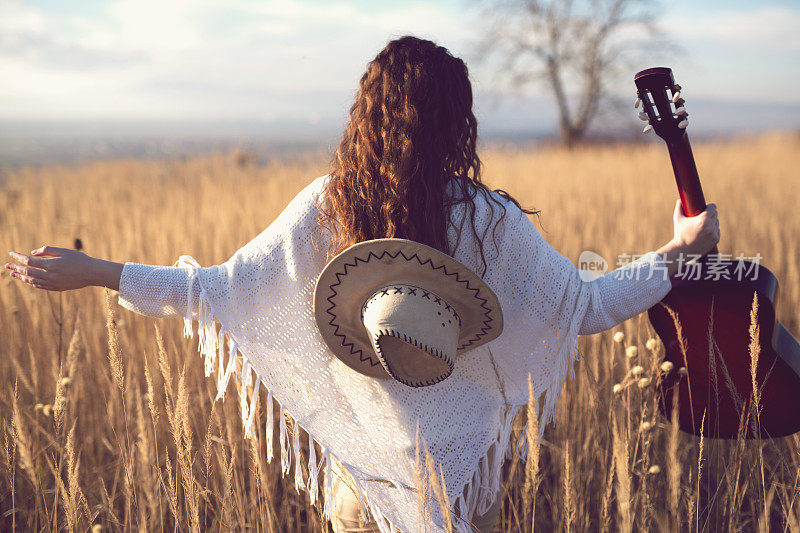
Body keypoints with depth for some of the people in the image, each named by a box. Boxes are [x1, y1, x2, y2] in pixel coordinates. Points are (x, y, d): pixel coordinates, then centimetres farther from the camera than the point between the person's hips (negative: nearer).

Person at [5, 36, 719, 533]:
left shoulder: (326, 206, -13)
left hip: (358, 466, 1)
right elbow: (585, 308, -10)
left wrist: (94, 273, -1)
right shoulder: (490, 221, -17)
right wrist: (680, 251, 4)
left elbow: (225, 289, -10)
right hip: (460, 470, -1)